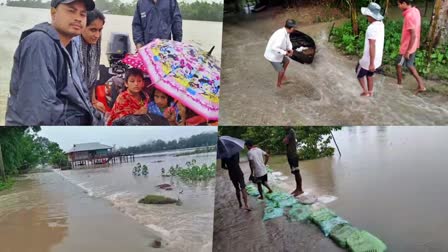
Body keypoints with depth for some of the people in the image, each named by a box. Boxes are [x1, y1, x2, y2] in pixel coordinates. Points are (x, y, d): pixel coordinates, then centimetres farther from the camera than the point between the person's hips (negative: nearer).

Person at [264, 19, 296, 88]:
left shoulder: (286, 32, -4)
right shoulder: (281, 35, -35)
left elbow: (288, 42, 11)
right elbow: (274, 48, -41)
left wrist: (290, 49, -9)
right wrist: (285, 52, -30)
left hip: (277, 53, 9)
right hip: (272, 55, -9)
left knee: (287, 61, 26)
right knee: (281, 71, 5)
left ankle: (282, 76, 47)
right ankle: (279, 84, 31)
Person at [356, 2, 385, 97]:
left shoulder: (371, 28, -28)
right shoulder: (381, 24, 1)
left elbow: (372, 46, -28)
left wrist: (371, 63, -26)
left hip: (369, 59, -8)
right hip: (377, 58, 8)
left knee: (359, 73, 16)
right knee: (369, 75, 25)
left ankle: (365, 91, 21)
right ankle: (370, 92, 35)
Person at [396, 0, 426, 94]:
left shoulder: (409, 16, -28)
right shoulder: (415, 11, 1)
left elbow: (413, 35, -28)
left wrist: (407, 51, -22)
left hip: (407, 47, -9)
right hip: (413, 45, 9)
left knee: (399, 65, 12)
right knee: (409, 65, 20)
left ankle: (399, 84, 31)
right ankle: (421, 85, 22)